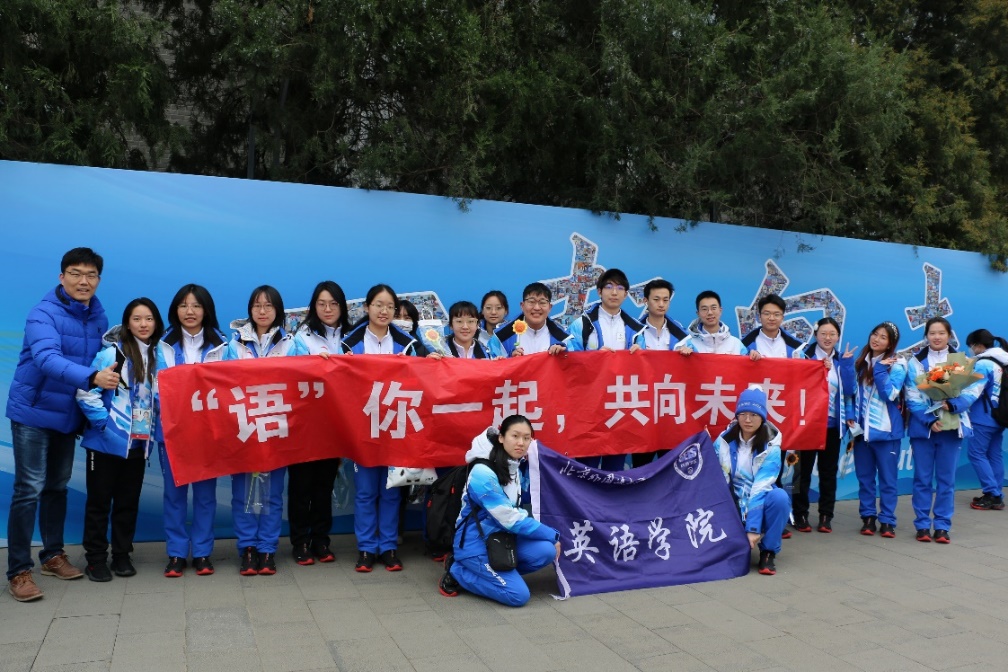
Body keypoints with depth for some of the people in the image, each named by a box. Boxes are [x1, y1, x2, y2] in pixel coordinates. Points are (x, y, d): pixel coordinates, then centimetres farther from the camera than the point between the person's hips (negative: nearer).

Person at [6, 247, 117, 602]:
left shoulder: (99, 317, 1)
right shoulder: (44, 313, -18)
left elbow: (106, 361, 8)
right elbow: (47, 358, -34)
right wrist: (91, 378, -49)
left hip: (68, 414, 6)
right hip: (33, 412, -6)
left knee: (57, 487, 15)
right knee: (29, 489, -5)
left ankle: (53, 555, 29)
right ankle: (18, 571, 4)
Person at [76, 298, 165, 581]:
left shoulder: (158, 356, 4)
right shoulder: (112, 353, -11)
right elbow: (86, 393, -13)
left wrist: (153, 428, 0)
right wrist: (104, 422, -16)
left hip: (139, 443, 4)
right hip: (108, 441, -4)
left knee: (129, 501, 12)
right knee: (99, 500, 6)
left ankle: (122, 555, 24)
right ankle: (95, 559, 17)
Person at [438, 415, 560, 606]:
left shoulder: (514, 467, 2)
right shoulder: (483, 473, -25)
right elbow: (510, 520, -22)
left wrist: (550, 535, -4)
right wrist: (553, 535, -13)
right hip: (475, 543, -8)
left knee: (546, 551, -14)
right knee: (518, 595, -16)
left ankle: (487, 571, 4)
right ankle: (457, 571, 1)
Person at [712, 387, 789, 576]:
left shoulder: (770, 446, -15)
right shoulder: (724, 440, -7)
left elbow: (761, 485, -23)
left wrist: (753, 527, -29)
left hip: (760, 503, -1)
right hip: (733, 504, 1)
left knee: (779, 497, -34)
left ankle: (768, 552, -14)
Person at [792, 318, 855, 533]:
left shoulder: (841, 360, 8)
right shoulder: (806, 356, -2)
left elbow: (849, 390, -4)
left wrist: (847, 363, -10)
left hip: (833, 423, 3)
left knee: (829, 471, 8)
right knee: (804, 469, 0)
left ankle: (826, 516, 16)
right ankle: (800, 515, 9)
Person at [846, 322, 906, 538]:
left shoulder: (897, 365, -4)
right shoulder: (860, 362, 9)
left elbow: (889, 394, -15)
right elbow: (852, 392, 12)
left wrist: (880, 370, -18)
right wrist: (850, 415, 0)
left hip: (886, 430, -4)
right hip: (862, 429, 4)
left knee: (887, 478, 3)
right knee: (865, 477, 10)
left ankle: (887, 520, 11)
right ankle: (868, 517, 19)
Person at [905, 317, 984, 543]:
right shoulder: (916, 362, 3)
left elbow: (973, 389, -6)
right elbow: (912, 397, -5)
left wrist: (953, 404, -24)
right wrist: (929, 420, -18)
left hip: (951, 427, 1)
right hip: (922, 427, -1)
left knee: (946, 479, 4)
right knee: (922, 478, 3)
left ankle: (942, 526, 12)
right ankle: (922, 525, 11)